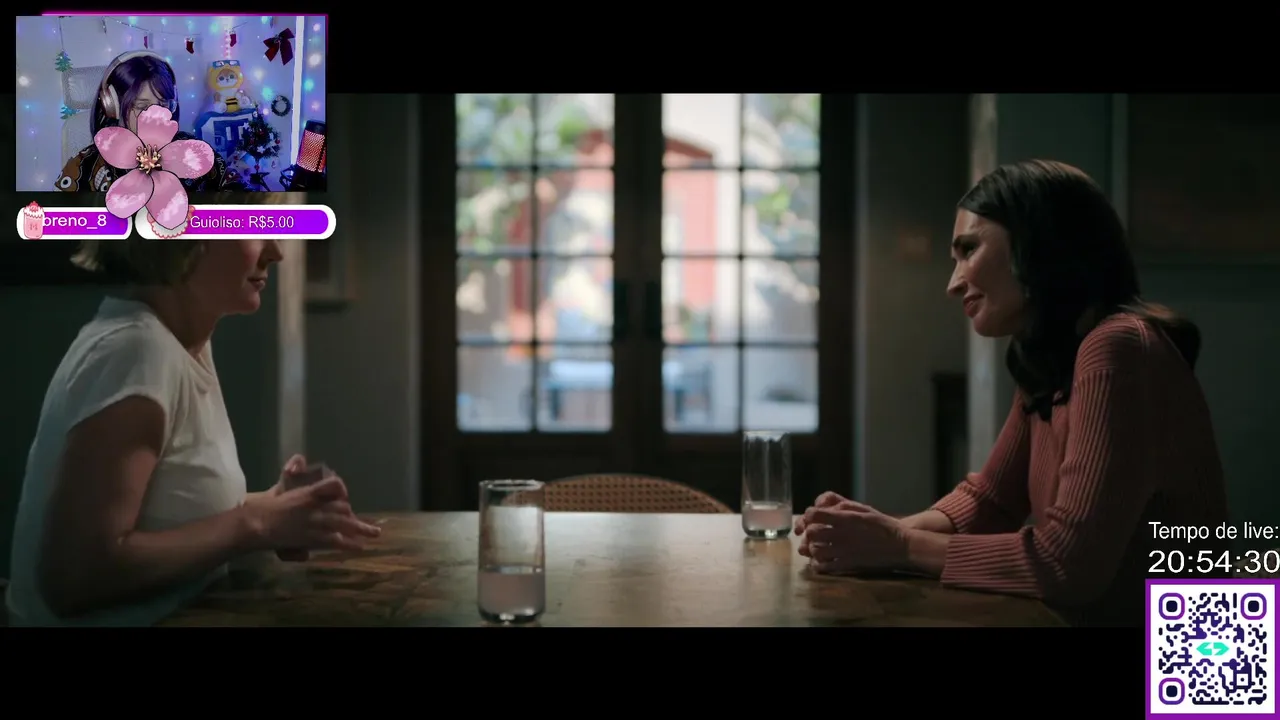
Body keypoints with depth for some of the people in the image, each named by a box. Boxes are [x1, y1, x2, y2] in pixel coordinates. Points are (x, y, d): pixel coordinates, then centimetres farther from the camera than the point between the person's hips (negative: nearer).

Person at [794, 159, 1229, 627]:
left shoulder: (1117, 351, -21)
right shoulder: (1044, 367, 6)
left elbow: (1069, 562, -24)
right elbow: (989, 499, 11)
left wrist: (899, 547, -17)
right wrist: (890, 532, -7)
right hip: (1086, 617, 7)